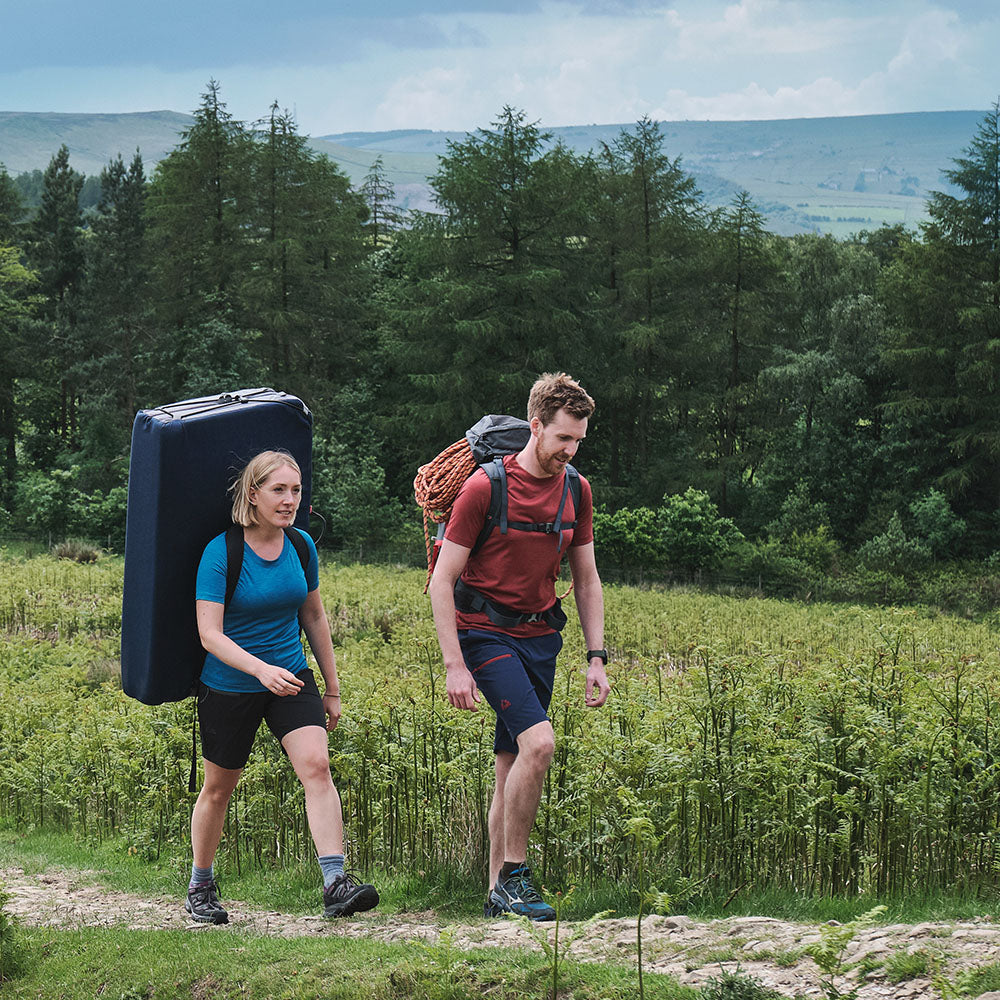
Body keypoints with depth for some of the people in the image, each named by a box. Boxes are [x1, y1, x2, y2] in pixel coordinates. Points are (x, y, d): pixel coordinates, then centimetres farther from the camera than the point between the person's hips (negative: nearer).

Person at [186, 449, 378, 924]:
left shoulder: (301, 546, 0)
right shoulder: (220, 552, -16)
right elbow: (210, 635, -20)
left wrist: (332, 688, 15)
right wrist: (261, 669, -35)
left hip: (292, 679, 3)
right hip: (228, 687, -3)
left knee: (316, 765, -18)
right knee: (218, 787, 10)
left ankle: (335, 883, -22)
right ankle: (201, 886, 31)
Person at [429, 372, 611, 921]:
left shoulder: (577, 491, 6)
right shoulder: (484, 487, -12)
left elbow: (586, 580, 14)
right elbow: (442, 580, -10)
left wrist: (596, 658, 6)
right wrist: (454, 666, -16)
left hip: (540, 635, 6)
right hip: (485, 631, -6)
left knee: (511, 765, 8)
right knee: (538, 741, -22)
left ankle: (498, 894, 15)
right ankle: (513, 873, -10)